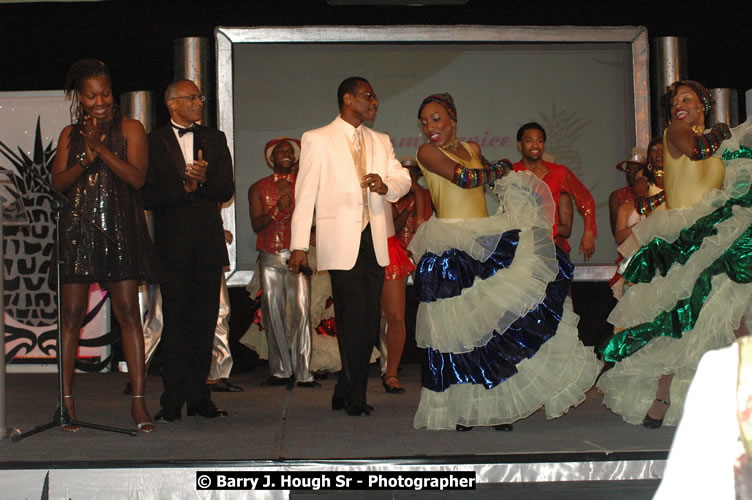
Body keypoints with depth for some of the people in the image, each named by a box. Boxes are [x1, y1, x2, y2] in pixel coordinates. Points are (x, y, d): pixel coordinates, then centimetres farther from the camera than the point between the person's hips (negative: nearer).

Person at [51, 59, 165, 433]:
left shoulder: (130, 129, 6)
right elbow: (57, 183, 6)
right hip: (77, 229, 2)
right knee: (72, 314, 0)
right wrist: (86, 159, -9)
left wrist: (101, 148, -12)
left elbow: (137, 177, -6)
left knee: (128, 313, -5)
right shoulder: (70, 134, 14)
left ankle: (138, 401, -2)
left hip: (120, 230, -2)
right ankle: (66, 400, 7)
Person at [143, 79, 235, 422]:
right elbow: (148, 196, -4)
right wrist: (184, 187, -12)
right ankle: (172, 401, 3)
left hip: (208, 243, 3)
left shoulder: (214, 140, 15)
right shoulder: (153, 142, 4)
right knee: (176, 322, -2)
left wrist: (204, 179, -12)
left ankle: (199, 397, 10)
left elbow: (227, 190, 7)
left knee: (204, 321, 4)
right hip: (173, 245, -3)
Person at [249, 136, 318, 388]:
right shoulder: (258, 188, 12)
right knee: (273, 314, 1)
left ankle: (303, 372, -5)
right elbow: (256, 224, 1)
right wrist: (277, 209, -14)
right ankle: (281, 371, 10)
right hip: (270, 258, 1)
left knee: (301, 312, -8)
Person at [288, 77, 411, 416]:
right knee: (353, 318, -9)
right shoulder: (317, 140, 4)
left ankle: (346, 395, 19)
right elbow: (305, 194, 0)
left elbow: (403, 179, 10)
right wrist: (299, 245, -5)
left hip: (374, 242, 5)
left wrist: (386, 185, -14)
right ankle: (355, 397, 5)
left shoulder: (381, 142, 19)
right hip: (341, 242, -5)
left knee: (369, 320, 6)